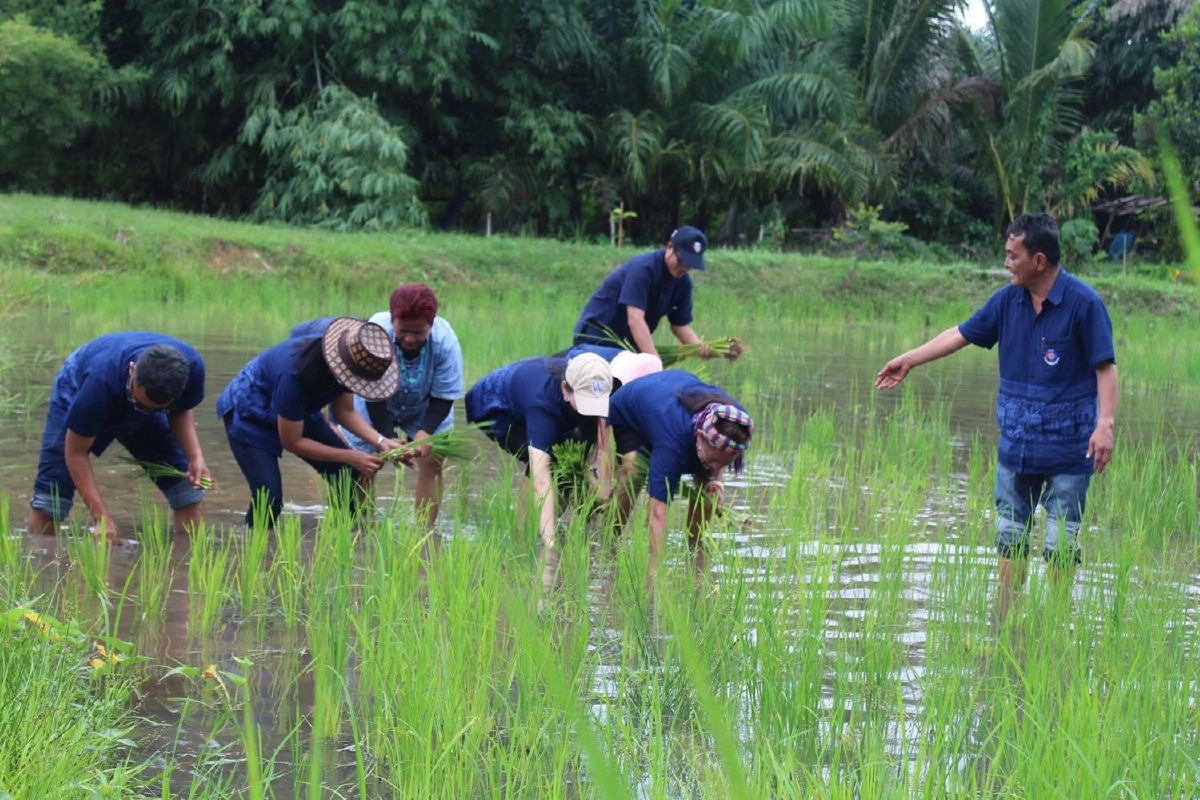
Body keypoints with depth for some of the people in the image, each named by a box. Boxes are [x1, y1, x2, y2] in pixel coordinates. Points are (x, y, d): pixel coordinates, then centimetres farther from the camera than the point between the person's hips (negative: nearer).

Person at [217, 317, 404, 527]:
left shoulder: (346, 361, -22)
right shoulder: (294, 374, -41)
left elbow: (345, 412, -4)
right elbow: (292, 442, -28)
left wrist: (380, 441, -20)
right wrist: (350, 457, -28)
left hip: (300, 411, 7)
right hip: (249, 413, -7)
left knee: (350, 477, -3)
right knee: (268, 498, -22)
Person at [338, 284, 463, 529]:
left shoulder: (445, 341, -32)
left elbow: (443, 396, -22)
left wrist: (426, 431, -38)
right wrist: (387, 438, -38)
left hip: (426, 410, 1)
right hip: (374, 404, -1)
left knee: (431, 461, -9)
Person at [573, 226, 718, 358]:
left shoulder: (683, 281, -3)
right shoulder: (642, 268, -26)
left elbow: (680, 325, 2)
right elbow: (635, 320, -34)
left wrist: (701, 347, -20)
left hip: (628, 344, 7)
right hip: (597, 339, -7)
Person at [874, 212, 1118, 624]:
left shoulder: (1083, 303, -12)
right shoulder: (1009, 300, 4)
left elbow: (1105, 367, -12)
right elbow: (963, 333, 15)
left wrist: (1105, 424, -21)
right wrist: (909, 359, 18)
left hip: (1067, 449, -5)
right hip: (1016, 445, 5)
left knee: (1061, 544, -1)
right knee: (1010, 539, 9)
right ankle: (1004, 625, 17)